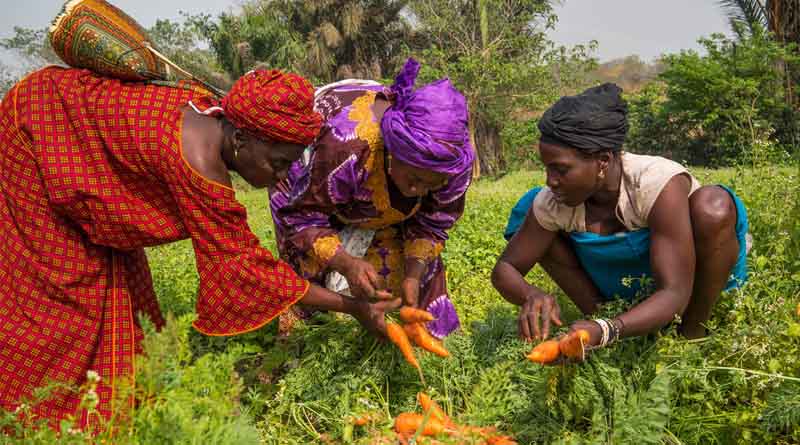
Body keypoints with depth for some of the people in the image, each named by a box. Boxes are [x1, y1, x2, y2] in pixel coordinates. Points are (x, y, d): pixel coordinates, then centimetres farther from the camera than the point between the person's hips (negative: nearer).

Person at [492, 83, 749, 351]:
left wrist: (604, 332, -53)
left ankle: (694, 334, -15)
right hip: (626, 295, 4)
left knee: (712, 206, -37)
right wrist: (531, 296, -37)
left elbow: (675, 294, -38)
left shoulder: (657, 185, -34)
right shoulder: (554, 201, -20)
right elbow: (505, 269, -13)